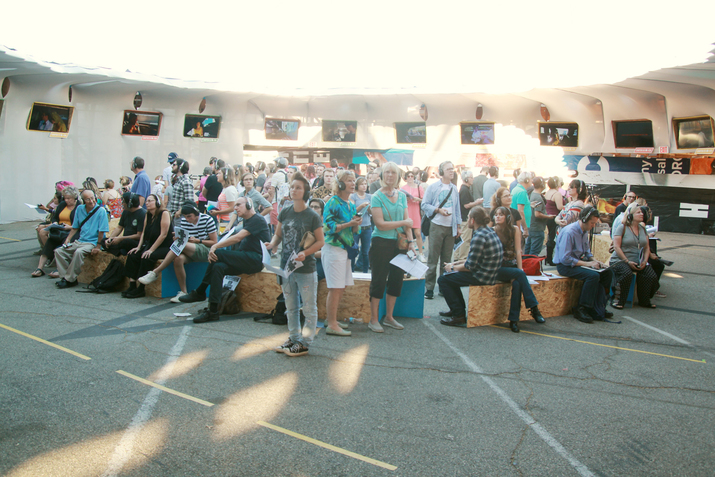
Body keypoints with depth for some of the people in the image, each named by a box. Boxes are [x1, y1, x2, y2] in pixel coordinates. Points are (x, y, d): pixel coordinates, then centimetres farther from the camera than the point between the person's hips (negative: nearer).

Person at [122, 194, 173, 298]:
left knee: (146, 258, -29)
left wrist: (151, 250, -19)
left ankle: (140, 289, -21)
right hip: (150, 245, 8)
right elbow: (144, 233, 12)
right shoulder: (147, 215, 12)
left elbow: (163, 234, -17)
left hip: (165, 247, -8)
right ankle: (132, 286, -12)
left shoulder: (164, 213, -12)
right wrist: (139, 247, -4)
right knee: (132, 255, -12)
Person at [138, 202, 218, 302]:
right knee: (178, 259, -33)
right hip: (189, 252, 5)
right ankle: (183, 292, -22)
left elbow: (214, 242, -4)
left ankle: (155, 272, -24)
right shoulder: (184, 221, 8)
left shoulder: (207, 220, -4)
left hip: (205, 251, -4)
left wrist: (197, 240, -14)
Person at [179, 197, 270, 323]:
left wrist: (215, 247, -21)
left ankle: (199, 292, -12)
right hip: (245, 260, 9)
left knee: (218, 254, -21)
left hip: (256, 260, -9)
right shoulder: (246, 221, 22)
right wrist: (216, 247, 0)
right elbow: (238, 239, 14)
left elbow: (237, 238, -20)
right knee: (218, 267, -17)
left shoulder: (257, 220, -9)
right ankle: (213, 311, -18)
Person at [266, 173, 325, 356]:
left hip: (306, 268, -5)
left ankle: (304, 343, 14)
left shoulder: (313, 216, -11)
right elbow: (278, 234, 12)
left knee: (309, 308, 3)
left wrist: (305, 253, -23)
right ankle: (294, 338, 32)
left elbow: (321, 241, -9)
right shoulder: (284, 212, 4)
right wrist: (272, 244, -8)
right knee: (291, 307, 18)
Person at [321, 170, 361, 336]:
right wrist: (348, 224, -20)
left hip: (345, 248, 8)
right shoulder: (333, 202, -10)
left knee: (341, 287, 12)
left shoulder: (351, 205, 14)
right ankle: (332, 325, 0)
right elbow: (328, 226, -16)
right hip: (333, 247, -8)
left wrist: (357, 224, -2)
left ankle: (332, 319, 24)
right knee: (335, 288, -7)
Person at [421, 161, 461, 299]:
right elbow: (425, 205, -3)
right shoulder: (433, 187, -1)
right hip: (437, 227, -4)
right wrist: (438, 210, -15)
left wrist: (458, 226, 13)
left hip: (450, 228, 4)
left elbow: (457, 208, 16)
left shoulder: (454, 188, 13)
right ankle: (429, 288, 3)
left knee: (446, 260, 8)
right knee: (433, 259, -3)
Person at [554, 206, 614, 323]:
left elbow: (587, 251, 21)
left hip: (579, 262, 9)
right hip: (565, 266, -9)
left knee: (607, 272, -4)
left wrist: (594, 261, 0)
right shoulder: (569, 232, -22)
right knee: (593, 275, -29)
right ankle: (581, 309, -16)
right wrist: (587, 264, -23)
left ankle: (598, 308, -1)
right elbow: (565, 259, -25)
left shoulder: (585, 232, 7)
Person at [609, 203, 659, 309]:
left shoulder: (642, 228, 14)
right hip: (620, 260, -6)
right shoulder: (622, 227, -5)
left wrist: (644, 261, -4)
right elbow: (616, 247, -11)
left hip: (638, 262, 6)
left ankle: (644, 301, 1)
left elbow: (647, 247, 15)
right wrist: (628, 262, -18)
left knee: (651, 276, -18)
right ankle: (616, 300, -22)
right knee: (627, 274, -35)